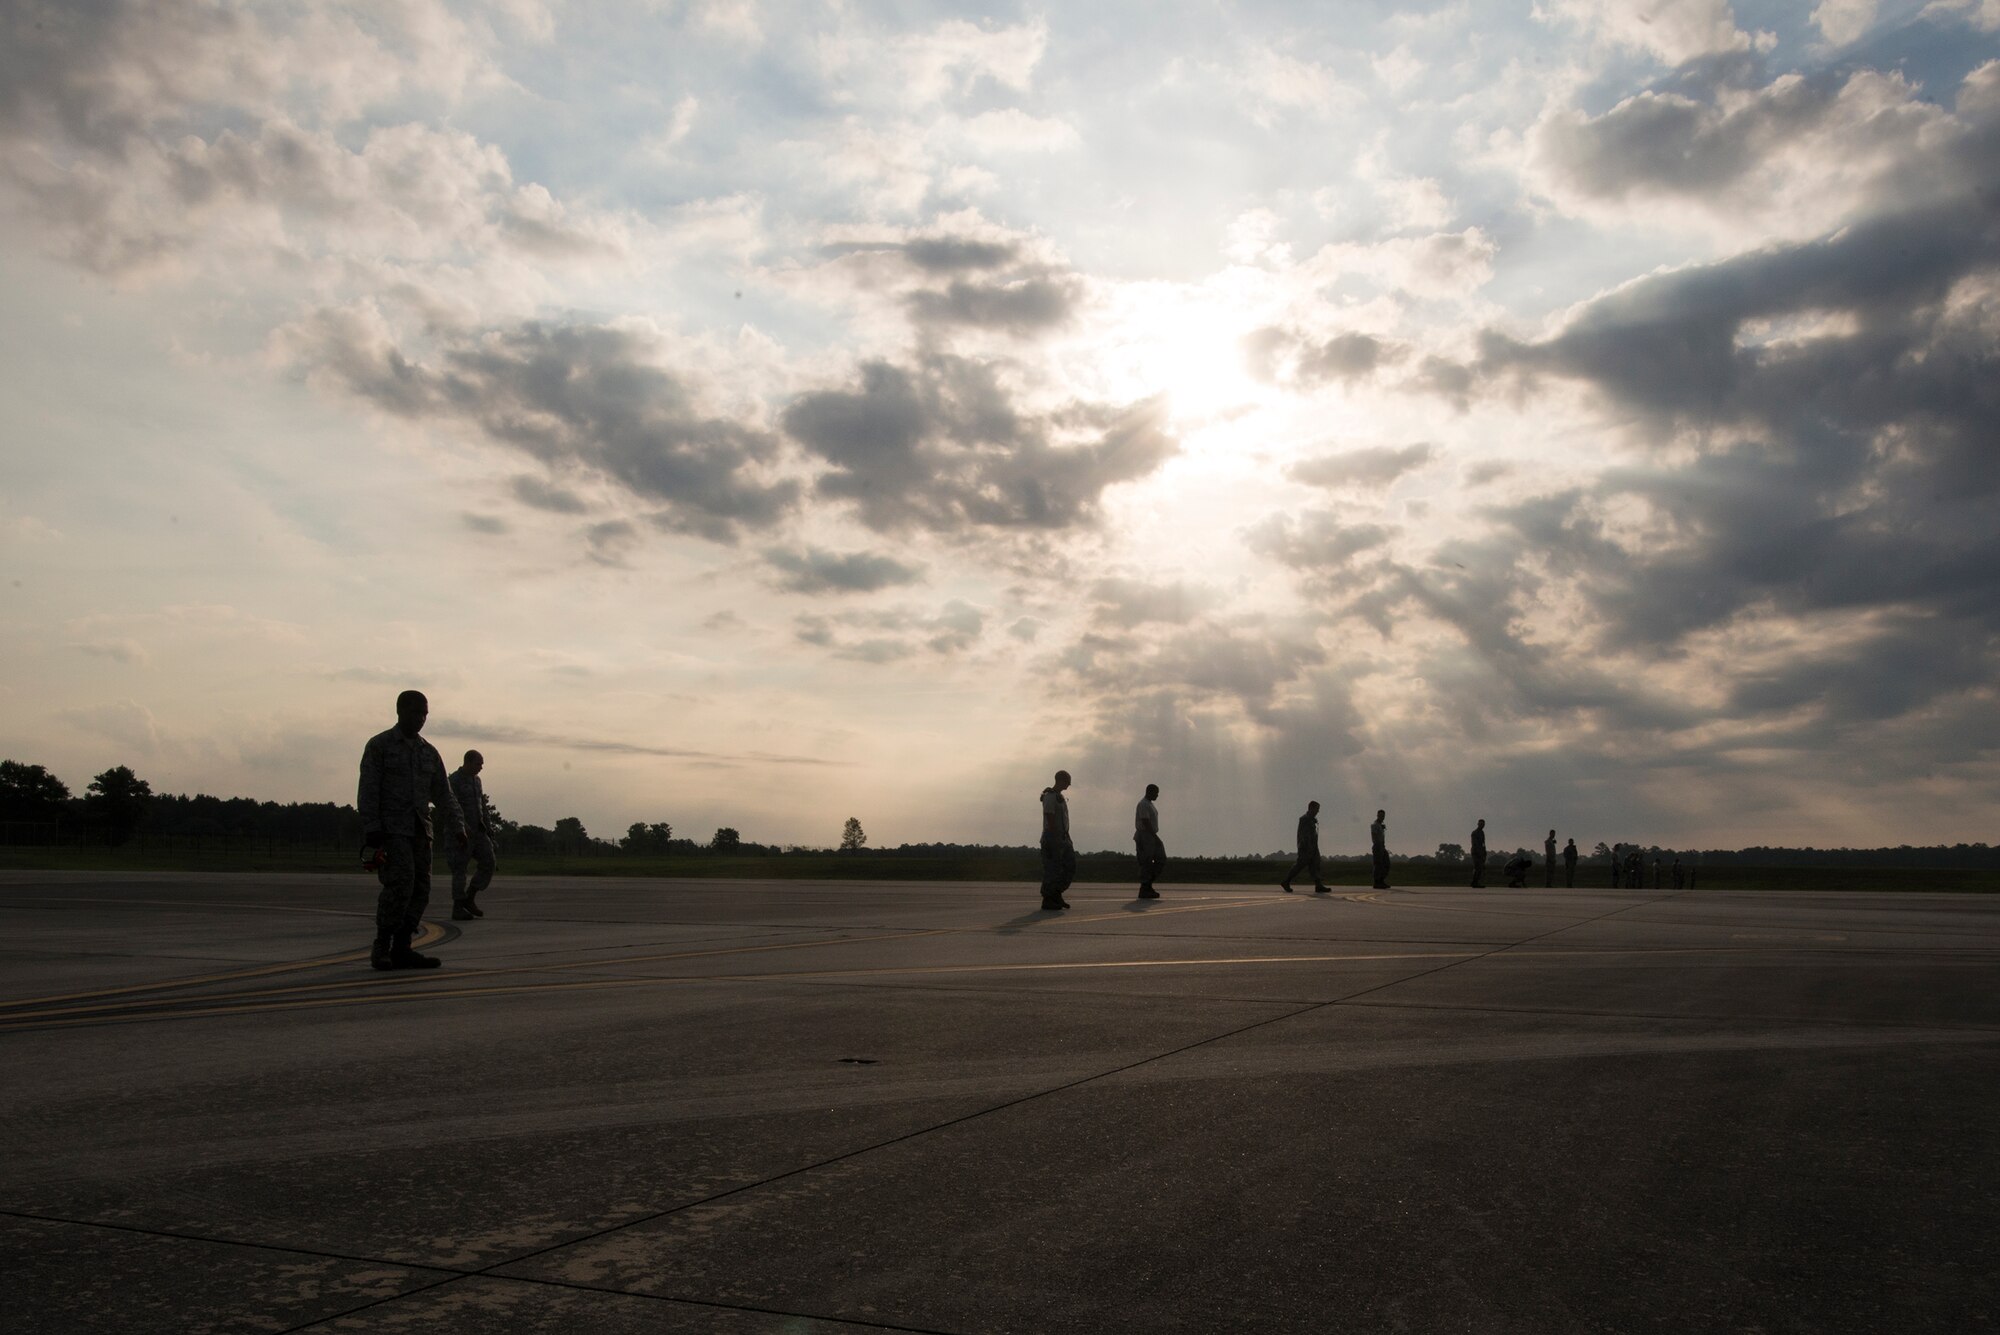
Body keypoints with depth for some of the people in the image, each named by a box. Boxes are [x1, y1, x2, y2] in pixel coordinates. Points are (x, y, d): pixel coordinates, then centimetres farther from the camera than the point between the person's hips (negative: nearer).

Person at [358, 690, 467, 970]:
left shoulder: (429, 752, 18)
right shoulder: (379, 746, 1)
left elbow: (443, 794, 17)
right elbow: (368, 790, -6)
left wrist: (457, 827, 5)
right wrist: (371, 829, -16)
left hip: (419, 830, 6)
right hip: (390, 828, -6)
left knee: (421, 889, 0)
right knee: (400, 883, -20)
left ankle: (401, 949, 5)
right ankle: (381, 947, -12)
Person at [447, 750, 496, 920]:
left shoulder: (476, 780, 13)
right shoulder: (454, 781, -12)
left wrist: (488, 828, 15)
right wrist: (463, 826, -35)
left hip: (477, 831, 7)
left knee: (488, 863, -3)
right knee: (460, 870, -3)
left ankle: (469, 899, 7)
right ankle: (458, 909, 6)